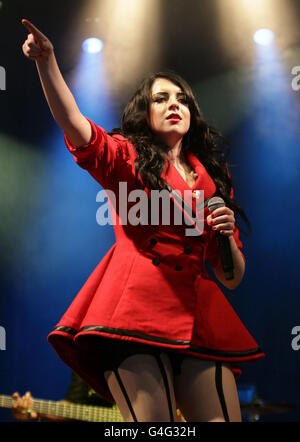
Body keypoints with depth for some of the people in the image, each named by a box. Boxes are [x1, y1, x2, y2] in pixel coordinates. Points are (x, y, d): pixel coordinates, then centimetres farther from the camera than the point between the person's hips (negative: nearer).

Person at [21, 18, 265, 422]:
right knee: (152, 422, -21)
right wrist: (47, 62, -19)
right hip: (138, 300, -4)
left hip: (198, 311, 4)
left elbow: (232, 277, 22)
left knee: (222, 418, -12)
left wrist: (226, 236, 1)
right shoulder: (127, 156, 16)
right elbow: (77, 127, -6)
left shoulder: (212, 179, 24)